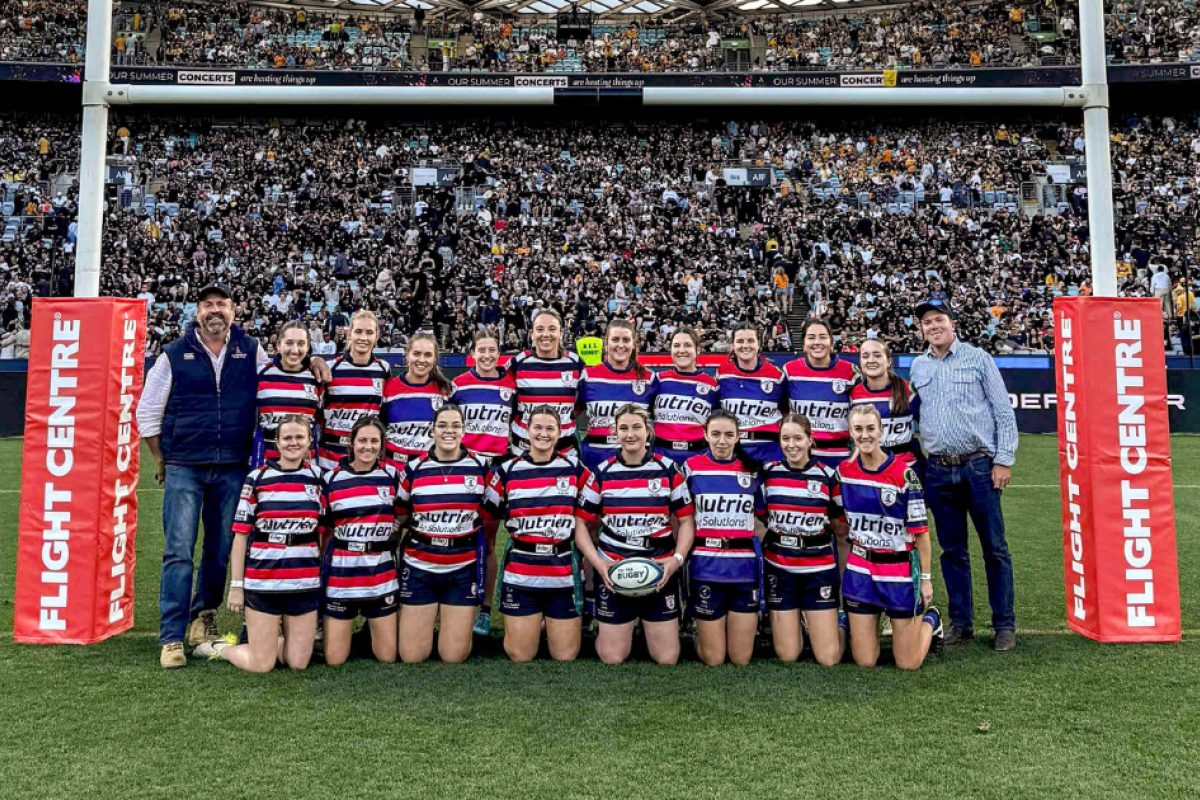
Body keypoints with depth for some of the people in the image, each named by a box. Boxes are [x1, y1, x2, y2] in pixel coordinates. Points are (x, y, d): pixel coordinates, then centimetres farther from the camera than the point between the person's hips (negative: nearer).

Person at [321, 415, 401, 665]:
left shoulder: (392, 475, 3)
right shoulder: (331, 480, 0)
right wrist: (320, 568, 0)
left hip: (381, 574, 1)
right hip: (340, 573, -1)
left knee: (387, 657, 6)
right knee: (334, 659, 4)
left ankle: (372, 628, 35)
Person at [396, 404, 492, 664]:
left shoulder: (480, 468, 0)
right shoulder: (413, 469, 0)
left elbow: (489, 516, 10)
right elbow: (399, 516, 11)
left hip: (463, 571, 0)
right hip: (419, 568, 0)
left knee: (454, 657, 1)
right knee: (412, 657, 2)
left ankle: (446, 617, 29)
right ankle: (429, 617, 31)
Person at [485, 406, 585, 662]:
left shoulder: (575, 469, 3)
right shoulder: (506, 472, 3)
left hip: (565, 577, 1)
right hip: (519, 577, 0)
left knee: (566, 655, 6)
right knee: (520, 655, 4)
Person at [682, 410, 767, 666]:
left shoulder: (753, 470, 5)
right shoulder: (691, 467, -1)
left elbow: (761, 519, 13)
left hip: (745, 568, 2)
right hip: (706, 568, -2)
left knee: (741, 659, 8)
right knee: (713, 659, 7)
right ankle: (701, 636, 38)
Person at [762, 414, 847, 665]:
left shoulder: (827, 475, -1)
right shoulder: (768, 473, 1)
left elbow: (842, 529, 5)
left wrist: (830, 519, -11)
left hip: (819, 569, -1)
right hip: (779, 569, 1)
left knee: (829, 659, 2)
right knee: (786, 656, 6)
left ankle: (840, 623, 32)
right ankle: (795, 623, 36)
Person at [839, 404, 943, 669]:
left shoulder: (903, 474, -12)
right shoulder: (844, 471, 0)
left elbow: (920, 530, -8)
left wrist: (925, 577, -7)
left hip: (900, 570, -3)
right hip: (859, 570, 3)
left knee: (908, 664, 5)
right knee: (865, 662, 4)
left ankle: (930, 619, 34)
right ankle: (873, 621, 35)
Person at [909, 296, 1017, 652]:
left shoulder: (978, 358, 2)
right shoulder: (917, 367, 12)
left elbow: (1004, 412, 0)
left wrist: (1004, 459, -7)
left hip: (979, 466, -3)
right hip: (938, 471, 3)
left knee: (994, 548, 1)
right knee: (952, 551, 9)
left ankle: (1004, 625, 11)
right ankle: (961, 622, 19)